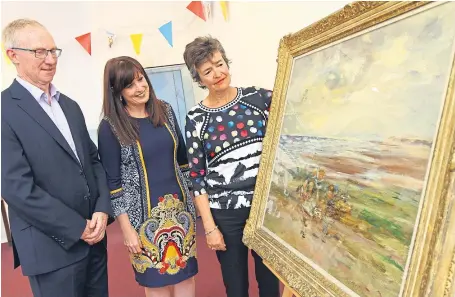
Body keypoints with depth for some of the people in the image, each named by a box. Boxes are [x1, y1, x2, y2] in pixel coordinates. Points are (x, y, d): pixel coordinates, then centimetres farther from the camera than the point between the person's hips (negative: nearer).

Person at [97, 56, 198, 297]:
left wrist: (192, 196, 11)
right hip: (145, 214, -4)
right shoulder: (110, 126, -10)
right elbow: (112, 182, -8)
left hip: (180, 206, 4)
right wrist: (126, 228, -9)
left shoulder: (165, 110, 2)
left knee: (185, 273, 14)